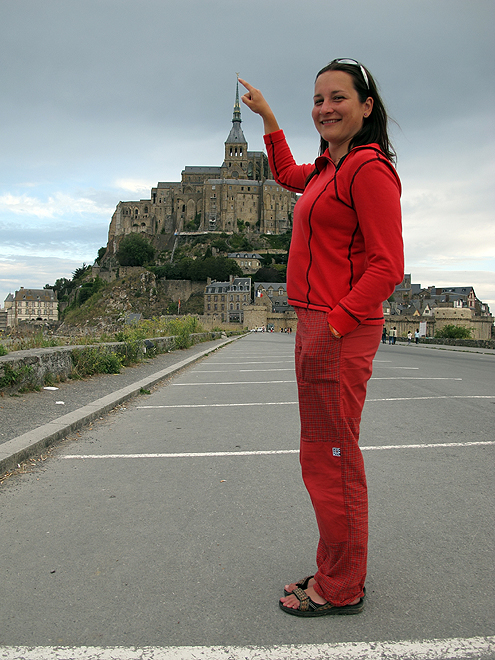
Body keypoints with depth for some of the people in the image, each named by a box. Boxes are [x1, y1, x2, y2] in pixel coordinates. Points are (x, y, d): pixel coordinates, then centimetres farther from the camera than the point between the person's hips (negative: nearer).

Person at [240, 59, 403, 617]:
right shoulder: (327, 170, 18)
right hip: (316, 326, 10)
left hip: (342, 332, -10)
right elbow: (287, 175, 41)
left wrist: (334, 328, -20)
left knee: (331, 462, -1)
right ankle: (336, 572, 33)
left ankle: (341, 590, 18)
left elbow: (387, 267, -17)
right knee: (325, 458, 16)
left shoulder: (369, 168, -10)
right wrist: (267, 118, 41)